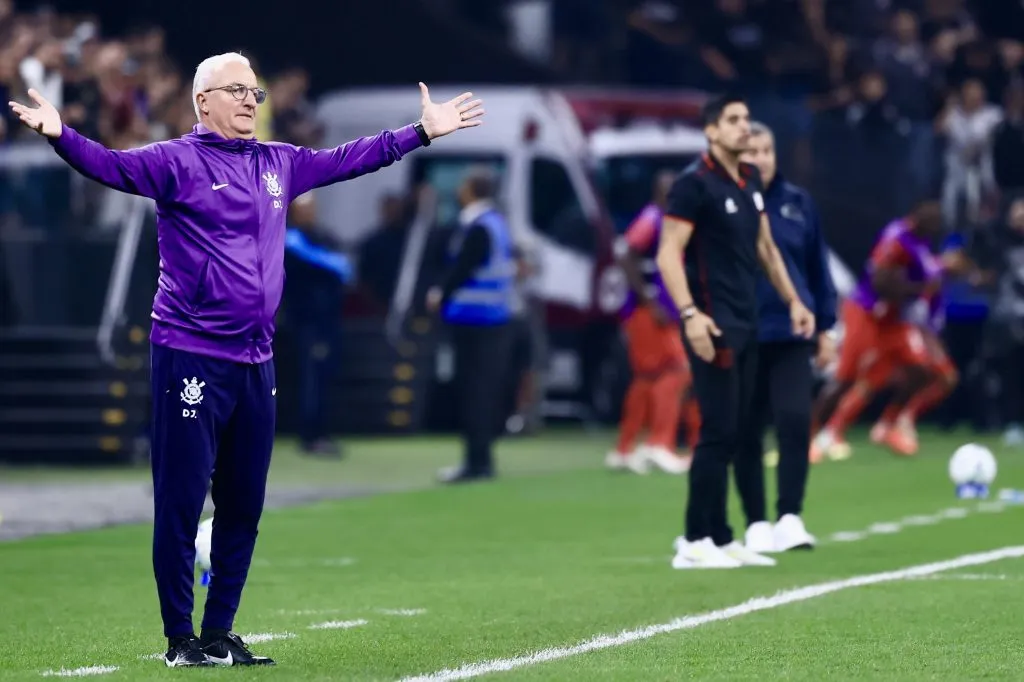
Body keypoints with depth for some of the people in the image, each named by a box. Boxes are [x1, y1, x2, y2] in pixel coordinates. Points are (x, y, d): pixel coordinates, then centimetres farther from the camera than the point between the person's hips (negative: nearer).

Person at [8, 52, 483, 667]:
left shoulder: (279, 164, 14)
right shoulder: (177, 162, -5)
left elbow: (349, 160, 26)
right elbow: (112, 166, -20)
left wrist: (423, 132, 30)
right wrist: (61, 136, -38)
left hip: (255, 363, 7)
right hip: (191, 359, -7)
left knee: (244, 506, 11)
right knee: (181, 504, -3)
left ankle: (220, 634, 21)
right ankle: (181, 641, 4)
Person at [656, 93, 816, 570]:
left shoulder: (751, 182, 14)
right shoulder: (694, 184, -10)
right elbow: (668, 254, -15)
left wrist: (792, 300, 20)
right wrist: (690, 312, -24)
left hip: (746, 325, 8)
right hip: (714, 326, -8)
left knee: (731, 433, 8)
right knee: (718, 431, -9)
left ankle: (719, 538, 12)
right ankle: (694, 543, -4)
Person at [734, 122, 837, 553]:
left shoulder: (798, 203, 6)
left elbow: (818, 267, 12)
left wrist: (825, 326, 10)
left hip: (792, 334, 1)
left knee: (795, 421, -12)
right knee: (747, 434, 5)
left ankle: (790, 517, -8)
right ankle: (756, 523, 14)